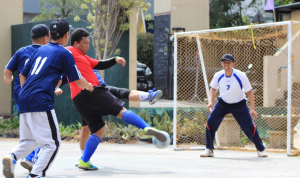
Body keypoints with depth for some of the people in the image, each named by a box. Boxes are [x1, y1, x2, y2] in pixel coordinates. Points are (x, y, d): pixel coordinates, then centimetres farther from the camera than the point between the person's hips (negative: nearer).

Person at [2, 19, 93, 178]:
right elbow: (77, 81, 7)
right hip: (41, 102, -7)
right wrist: (88, 86, 28)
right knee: (52, 144, -1)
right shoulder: (64, 53, 2)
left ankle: (12, 157, -7)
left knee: (29, 140, 20)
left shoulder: (40, 50, 20)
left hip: (23, 100, 7)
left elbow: (22, 75, 23)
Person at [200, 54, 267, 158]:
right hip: (222, 103, 2)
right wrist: (211, 101, -10)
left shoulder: (241, 76, -21)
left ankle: (261, 149, 11)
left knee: (249, 126, -9)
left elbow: (249, 92, -13)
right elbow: (213, 88, 6)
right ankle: (209, 150, 0)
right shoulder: (218, 76, -13)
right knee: (210, 122, -14)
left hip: (239, 105, -2)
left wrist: (252, 109, -18)